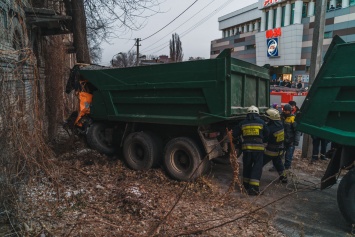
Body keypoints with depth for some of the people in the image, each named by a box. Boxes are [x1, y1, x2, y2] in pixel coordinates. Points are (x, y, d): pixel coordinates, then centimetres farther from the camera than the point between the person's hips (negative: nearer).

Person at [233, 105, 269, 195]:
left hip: (246, 147, 2)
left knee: (247, 166, 17)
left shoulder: (243, 123, 6)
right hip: (258, 147, -2)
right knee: (257, 167, 2)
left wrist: (240, 138, 28)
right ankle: (253, 187, -5)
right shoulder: (261, 122, 4)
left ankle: (246, 185, 28)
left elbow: (235, 134, 8)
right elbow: (267, 135, 9)